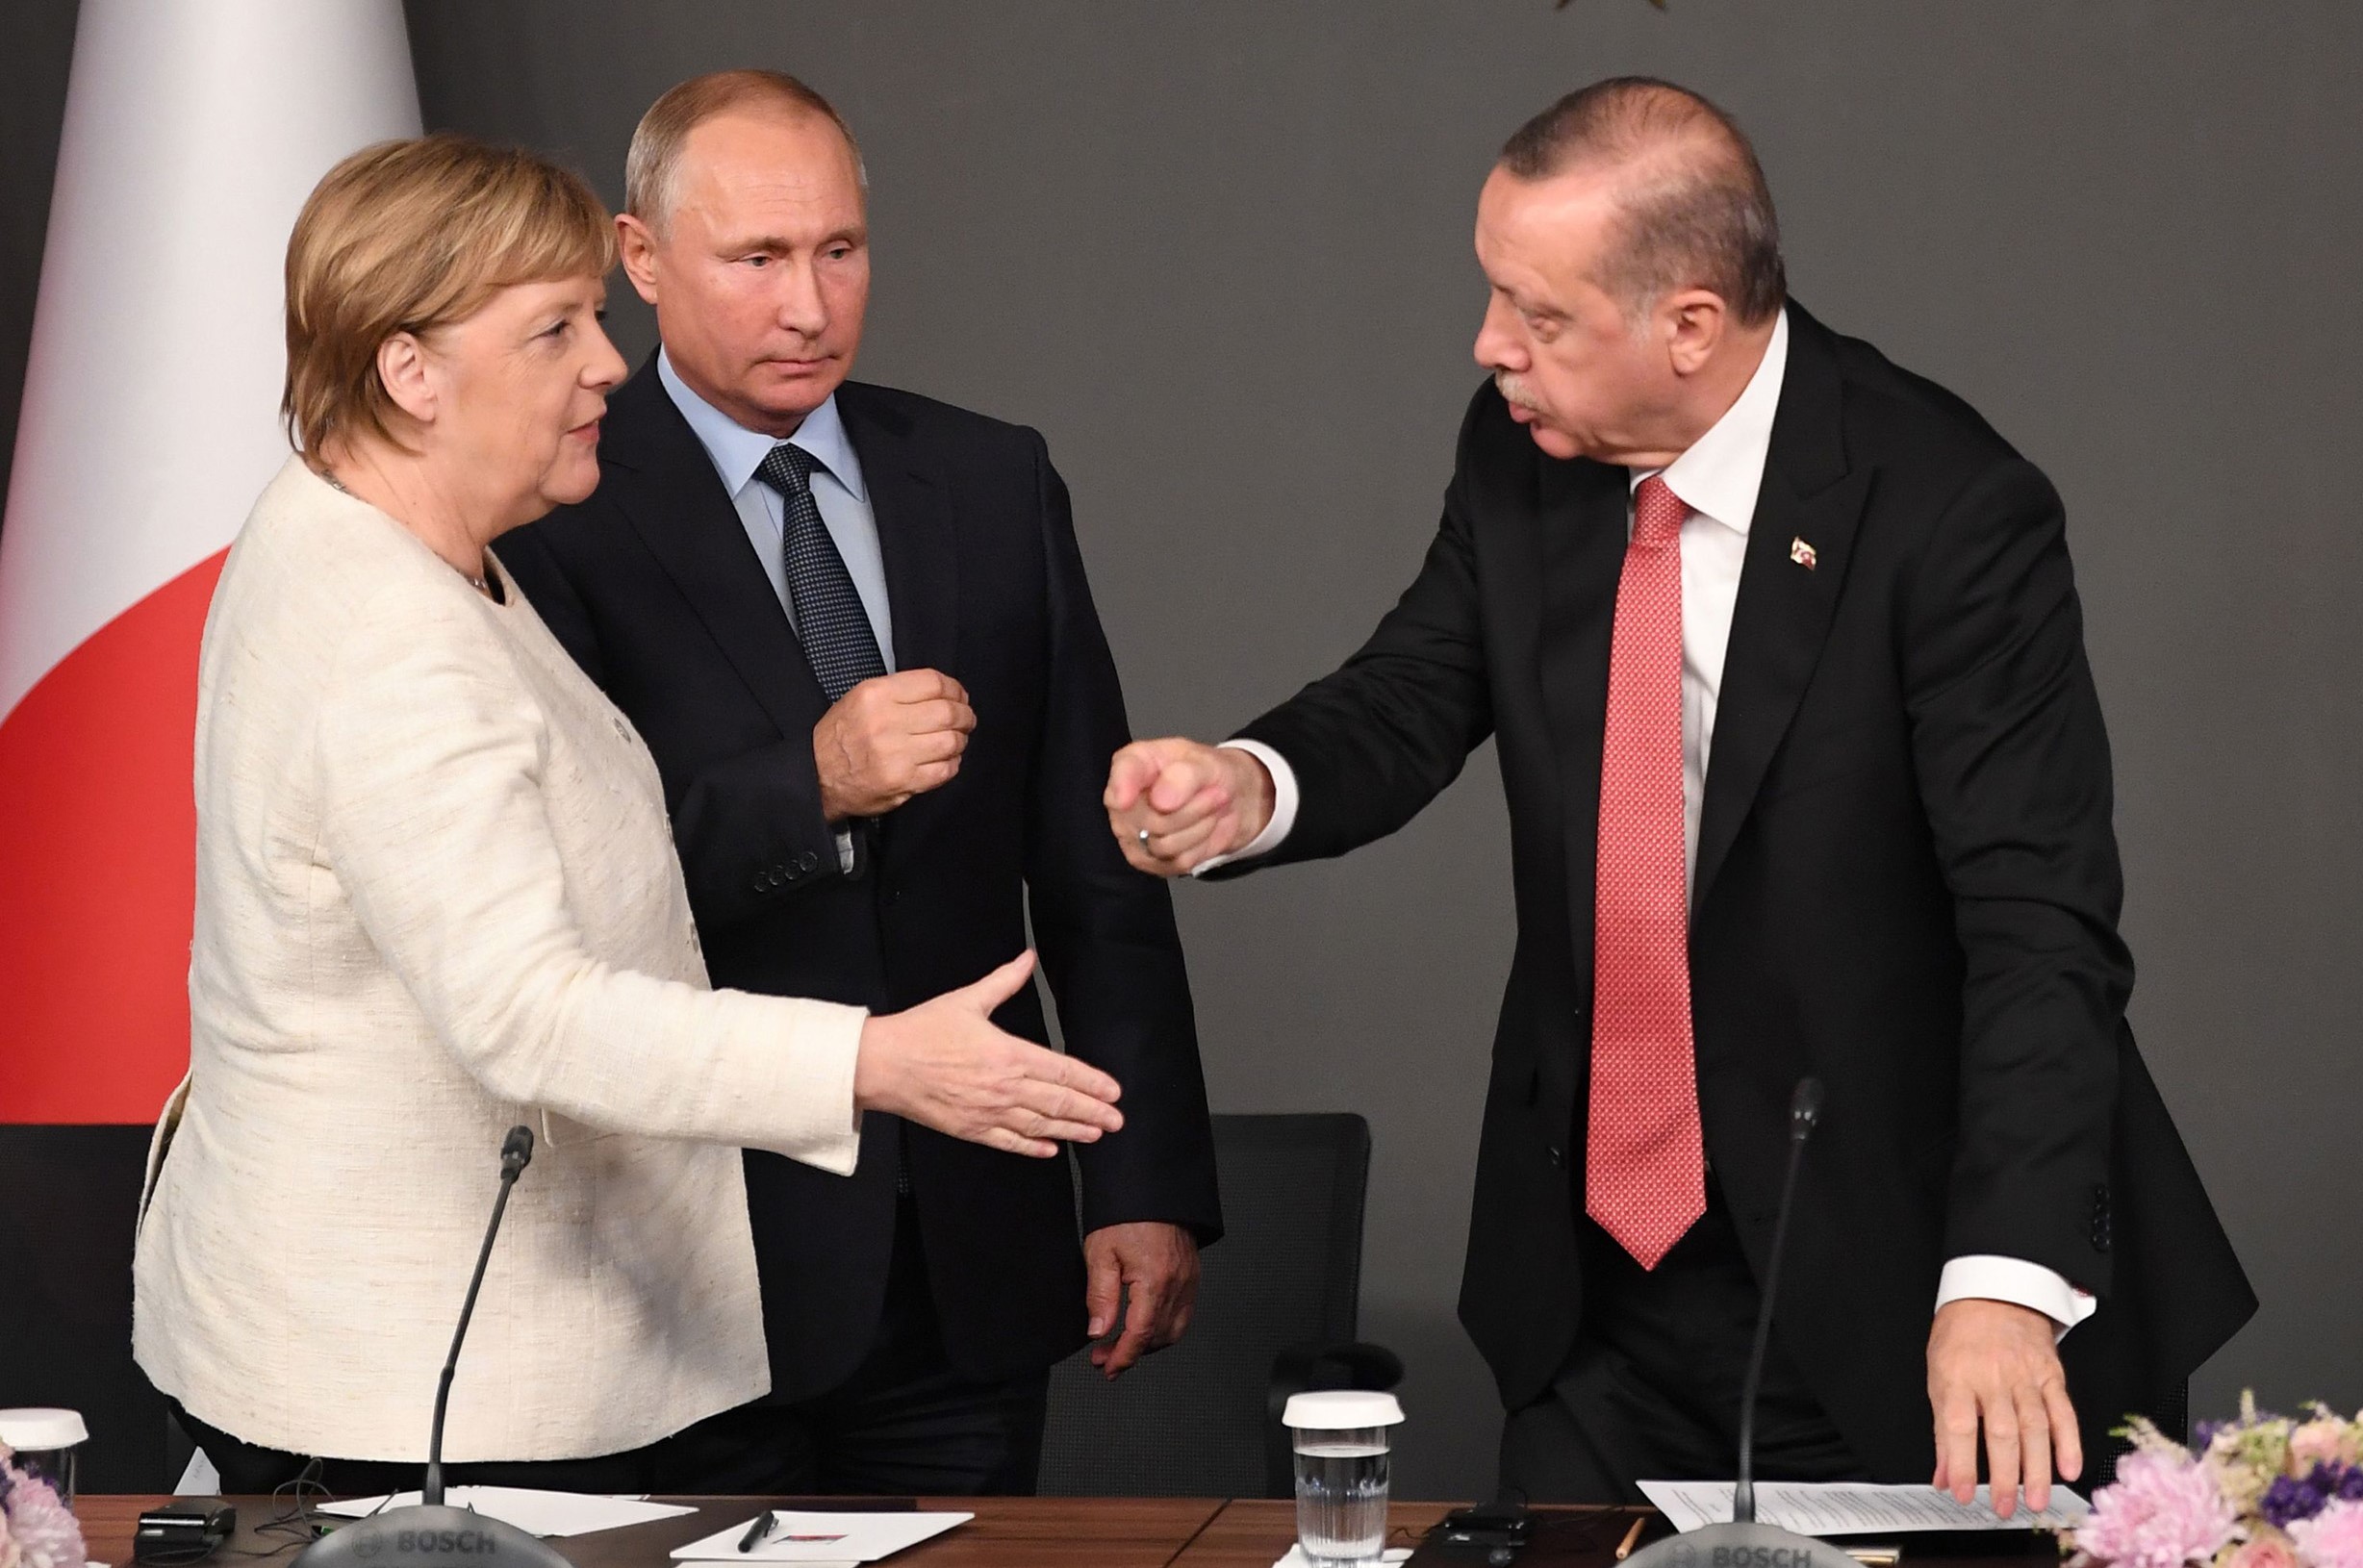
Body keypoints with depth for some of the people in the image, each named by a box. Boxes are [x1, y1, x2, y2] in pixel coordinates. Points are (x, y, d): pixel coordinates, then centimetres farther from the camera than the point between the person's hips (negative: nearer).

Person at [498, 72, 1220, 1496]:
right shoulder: (562, 523, -6)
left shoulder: (995, 485, 8)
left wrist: (1150, 1190, 4)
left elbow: (1093, 866, 9)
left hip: (971, 1263, 4)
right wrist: (811, 785, -27)